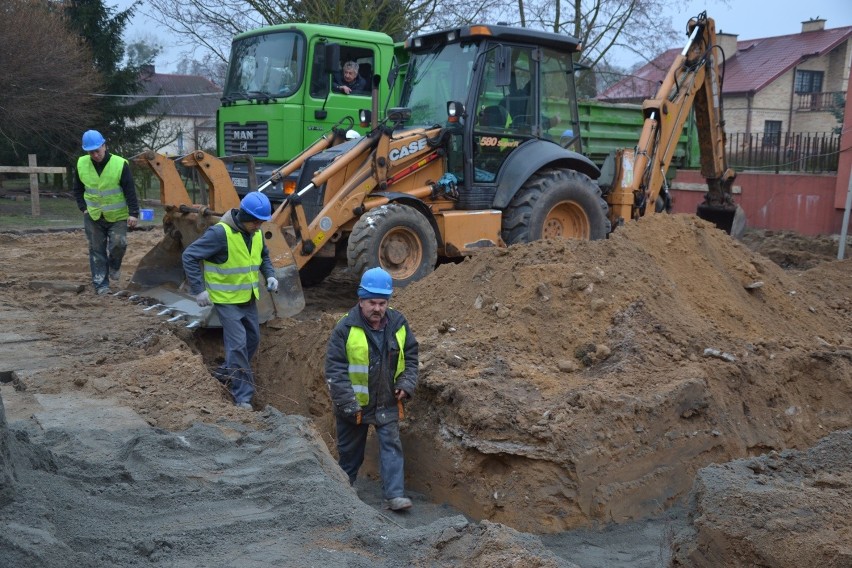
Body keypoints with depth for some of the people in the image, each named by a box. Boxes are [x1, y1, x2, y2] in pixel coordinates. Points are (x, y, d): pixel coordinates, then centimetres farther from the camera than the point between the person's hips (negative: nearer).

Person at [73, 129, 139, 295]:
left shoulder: (120, 164, -16)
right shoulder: (81, 164, -5)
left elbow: (130, 191, -14)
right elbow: (78, 189, 10)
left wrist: (133, 213, -18)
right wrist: (84, 208, 0)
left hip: (117, 216, -2)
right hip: (93, 216, 3)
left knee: (119, 244, -13)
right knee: (97, 250, 4)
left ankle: (114, 267, 20)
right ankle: (101, 285, 12)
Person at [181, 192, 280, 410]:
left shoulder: (256, 233, 0)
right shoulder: (220, 233, -24)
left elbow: (263, 255, 21)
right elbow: (189, 256, -22)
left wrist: (270, 275, 3)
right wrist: (198, 290, -23)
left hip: (248, 298, 8)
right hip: (227, 299, -8)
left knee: (253, 338, 16)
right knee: (238, 344, -10)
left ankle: (227, 373, 37)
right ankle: (243, 396, -1)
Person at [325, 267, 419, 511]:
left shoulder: (398, 324, -4)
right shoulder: (346, 328, -17)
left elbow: (410, 356, 9)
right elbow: (335, 369, -16)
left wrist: (406, 384, -5)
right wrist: (349, 404, -19)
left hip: (387, 402, 2)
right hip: (354, 404, -2)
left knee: (391, 445, -2)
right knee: (350, 450, 14)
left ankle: (395, 495, 2)